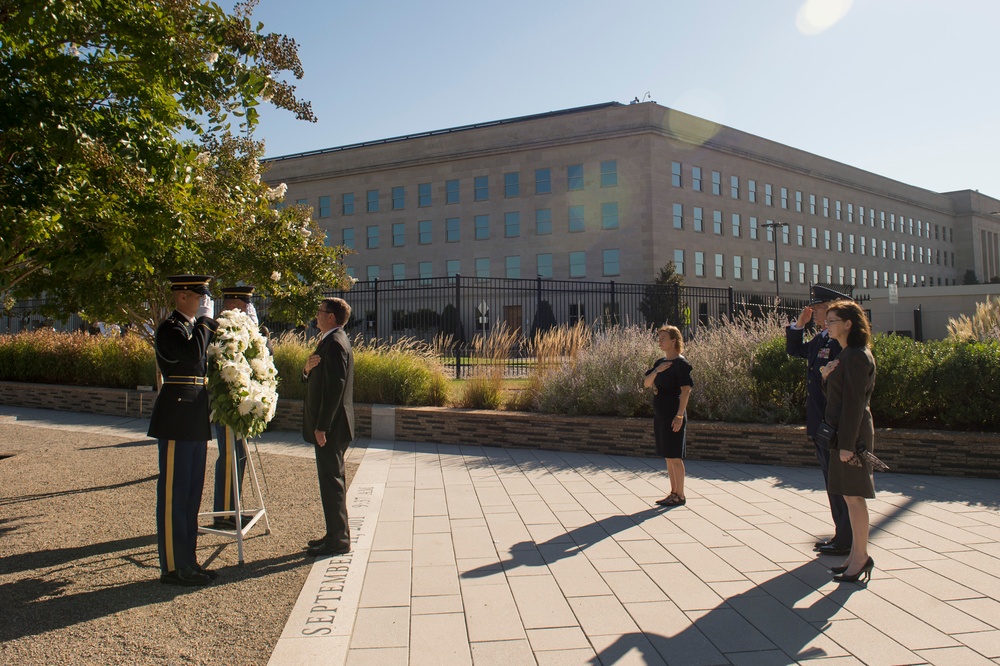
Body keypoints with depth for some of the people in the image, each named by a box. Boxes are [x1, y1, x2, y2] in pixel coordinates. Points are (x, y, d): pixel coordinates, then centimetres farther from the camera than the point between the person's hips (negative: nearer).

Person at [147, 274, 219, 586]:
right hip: (177, 421, -9)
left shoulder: (195, 327, 17)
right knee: (173, 494, -1)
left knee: (191, 494, 14)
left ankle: (187, 562, 24)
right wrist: (204, 321, -16)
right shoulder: (169, 328, -10)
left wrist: (211, 322, 5)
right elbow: (192, 354, -27)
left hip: (196, 423, 9)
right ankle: (172, 567, 8)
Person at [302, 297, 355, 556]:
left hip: (330, 427, -11)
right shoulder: (331, 341, 16)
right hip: (329, 425, 11)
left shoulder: (335, 343, -17)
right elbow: (315, 380, 18)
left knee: (332, 481, -4)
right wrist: (308, 369, -4)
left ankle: (338, 540, 5)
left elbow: (335, 387, -23)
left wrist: (321, 426, -22)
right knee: (333, 480, 16)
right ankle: (336, 534, 26)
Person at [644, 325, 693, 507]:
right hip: (660, 415, 8)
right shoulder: (660, 362, 13)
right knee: (668, 456, 13)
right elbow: (646, 384, 9)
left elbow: (686, 390, -16)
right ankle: (674, 492, 22)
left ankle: (680, 496, 6)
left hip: (673, 415, -8)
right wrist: (656, 371, -10)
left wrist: (679, 416, -21)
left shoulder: (681, 363, -11)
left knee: (674, 456, -3)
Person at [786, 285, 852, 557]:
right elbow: (793, 350, 28)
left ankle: (845, 542, 11)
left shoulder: (842, 341, -17)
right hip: (820, 426, 10)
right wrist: (799, 324, 14)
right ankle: (843, 535, 29)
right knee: (833, 483, 17)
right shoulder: (820, 339, 12)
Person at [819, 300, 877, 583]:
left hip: (852, 435, -10)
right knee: (849, 495, 14)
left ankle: (861, 556, 7)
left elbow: (854, 403, -19)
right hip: (840, 433, 10)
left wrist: (847, 443, -20)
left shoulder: (857, 357, -15)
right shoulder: (846, 355, 15)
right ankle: (857, 554, 22)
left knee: (854, 496, -2)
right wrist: (826, 377, -1)